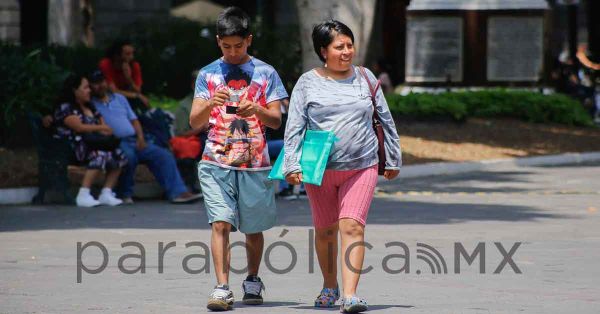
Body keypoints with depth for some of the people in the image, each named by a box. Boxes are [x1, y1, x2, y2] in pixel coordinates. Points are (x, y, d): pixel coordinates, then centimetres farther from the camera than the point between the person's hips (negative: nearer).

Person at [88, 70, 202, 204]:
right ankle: (125, 195, -20)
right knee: (129, 156, -38)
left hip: (134, 141, 6)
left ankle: (178, 192, -20)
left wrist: (140, 138, 5)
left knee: (164, 155, -12)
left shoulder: (119, 98, 24)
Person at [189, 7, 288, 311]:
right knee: (220, 223, -13)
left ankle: (253, 281, 29)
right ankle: (222, 288, -17)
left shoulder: (265, 73, 6)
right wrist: (210, 104, -17)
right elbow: (195, 122, 3)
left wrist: (257, 110, -19)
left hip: (255, 163, 1)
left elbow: (276, 120, 3)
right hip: (216, 162, 0)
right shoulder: (208, 74, 8)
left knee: (253, 228, 10)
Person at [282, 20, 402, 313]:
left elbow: (385, 120, 14)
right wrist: (292, 165, -11)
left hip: (361, 168, 0)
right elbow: (294, 127, -1)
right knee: (325, 231, 11)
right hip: (320, 169, 0)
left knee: (352, 226, -15)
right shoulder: (308, 83, 1)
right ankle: (329, 286, 33)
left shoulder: (365, 78, 6)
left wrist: (393, 159, 17)